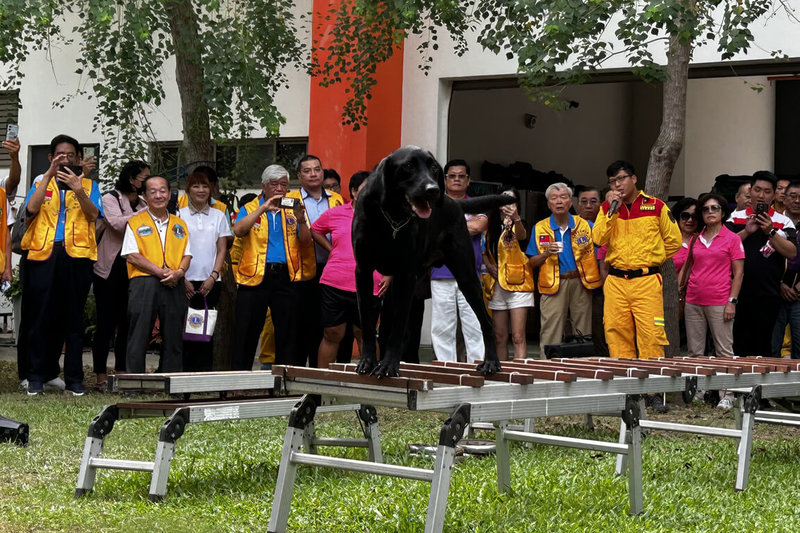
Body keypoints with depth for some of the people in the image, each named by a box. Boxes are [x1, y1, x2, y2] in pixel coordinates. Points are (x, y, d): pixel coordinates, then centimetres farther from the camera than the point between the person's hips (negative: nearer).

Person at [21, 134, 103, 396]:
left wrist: (78, 191, -19)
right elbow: (31, 208, -4)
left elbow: (94, 215, -3)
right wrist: (49, 175, -9)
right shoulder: (41, 181, 16)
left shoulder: (89, 185, 15)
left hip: (76, 256, 0)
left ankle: (74, 378, 3)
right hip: (43, 254, 0)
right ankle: (37, 376, 3)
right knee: (40, 316, -2)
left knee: (73, 318, 0)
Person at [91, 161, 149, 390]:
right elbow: (118, 224, -21)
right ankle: (101, 376, -1)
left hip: (132, 270, 5)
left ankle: (122, 373, 9)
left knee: (126, 323, 4)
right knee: (107, 323, -5)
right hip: (109, 270, -5)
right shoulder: (110, 199, -3)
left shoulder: (144, 206, 13)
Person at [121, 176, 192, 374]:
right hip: (144, 284, -4)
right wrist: (159, 271, -13)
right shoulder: (135, 222, 6)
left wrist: (179, 272, -9)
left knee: (173, 337, 5)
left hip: (174, 285, 4)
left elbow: (187, 255, 14)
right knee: (138, 336, -5)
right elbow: (132, 255, -4)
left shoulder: (179, 224, 18)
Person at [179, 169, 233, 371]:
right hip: (186, 281, -1)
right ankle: (186, 370, 0)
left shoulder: (218, 216, 11)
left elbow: (222, 250, 8)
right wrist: (182, 278, -8)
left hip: (210, 281, 1)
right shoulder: (180, 216, 6)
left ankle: (205, 370, 2)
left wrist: (213, 276, -5)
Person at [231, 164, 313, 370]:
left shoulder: (293, 210, 14)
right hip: (255, 276, -2)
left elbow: (306, 243, 5)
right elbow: (238, 230, -13)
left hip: (286, 277, 2)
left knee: (287, 331, 3)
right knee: (247, 331, -2)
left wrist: (301, 220, -12)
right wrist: (263, 209, -19)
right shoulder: (250, 209, 8)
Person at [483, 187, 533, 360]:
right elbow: (484, 250, 25)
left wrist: (515, 219, -48)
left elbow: (522, 236, -27)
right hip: (497, 286, 5)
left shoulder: (516, 225, -2)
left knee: (518, 337, -12)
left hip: (517, 284, -5)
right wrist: (488, 265, 2)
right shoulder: (491, 225, 13)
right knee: (499, 337, 7)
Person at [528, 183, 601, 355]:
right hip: (554, 284, -1)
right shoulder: (540, 228, 7)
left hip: (580, 282, 1)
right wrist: (546, 254, -10)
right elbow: (532, 263, 8)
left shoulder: (585, 225, 6)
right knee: (550, 334, -7)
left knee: (583, 333, 4)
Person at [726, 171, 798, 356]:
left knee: (763, 345, 3)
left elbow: (792, 253, -6)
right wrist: (747, 232, -13)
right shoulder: (735, 218, 9)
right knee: (738, 342, 3)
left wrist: (771, 232, -15)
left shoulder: (783, 222, 6)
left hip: (768, 294, -1)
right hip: (739, 292, 1)